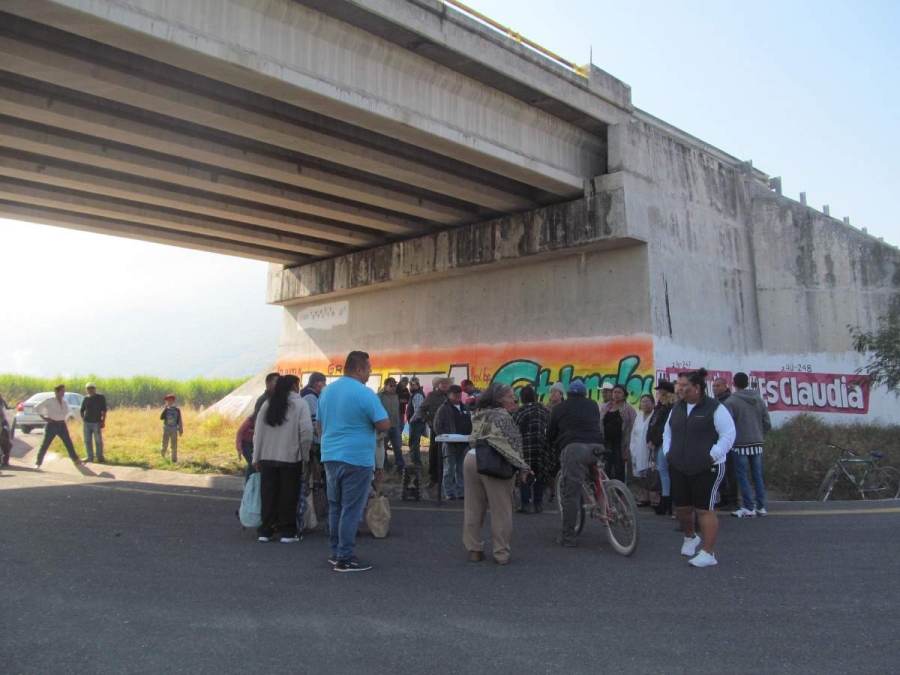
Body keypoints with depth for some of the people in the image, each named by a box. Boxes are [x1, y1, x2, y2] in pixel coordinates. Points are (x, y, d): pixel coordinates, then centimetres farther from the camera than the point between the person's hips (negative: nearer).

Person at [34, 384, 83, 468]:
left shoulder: (65, 402, 9)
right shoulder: (49, 401, -7)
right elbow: (36, 408, -5)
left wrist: (64, 419, 10)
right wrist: (44, 417, -9)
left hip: (62, 425, 5)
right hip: (52, 425, -5)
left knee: (68, 443, 8)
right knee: (45, 444, -1)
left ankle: (76, 460, 16)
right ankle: (38, 463, 8)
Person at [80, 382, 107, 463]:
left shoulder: (101, 397, -2)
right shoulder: (86, 398, 9)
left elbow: (104, 410, -3)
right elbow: (82, 410, 20)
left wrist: (103, 421, -9)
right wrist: (83, 419, 8)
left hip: (96, 422, -4)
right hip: (87, 422, 4)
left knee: (98, 440, -1)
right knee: (87, 441, 8)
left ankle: (100, 457, 6)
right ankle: (90, 457, 16)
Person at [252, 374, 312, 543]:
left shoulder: (267, 403, 9)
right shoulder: (300, 403, -3)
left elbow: (258, 432, 7)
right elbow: (306, 432, -11)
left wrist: (256, 457, 12)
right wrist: (304, 455, -2)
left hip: (267, 457, 4)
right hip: (291, 457, -4)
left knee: (268, 494, 11)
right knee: (288, 496, 5)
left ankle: (265, 531, 17)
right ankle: (287, 532, 10)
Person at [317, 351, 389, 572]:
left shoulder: (327, 391, 10)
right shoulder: (364, 393, -14)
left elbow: (319, 424, 17)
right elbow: (384, 425, -14)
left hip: (330, 457, 8)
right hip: (356, 459, -7)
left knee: (335, 506, 16)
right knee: (351, 510, -1)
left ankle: (336, 552, 24)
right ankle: (345, 559, 4)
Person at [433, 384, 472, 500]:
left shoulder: (465, 408, 17)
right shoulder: (444, 409, -3)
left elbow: (470, 424, 23)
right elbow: (437, 426, -7)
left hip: (464, 444, 6)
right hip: (450, 444, -6)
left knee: (462, 469, 9)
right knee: (449, 469, 0)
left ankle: (461, 492, 15)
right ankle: (449, 493, 7)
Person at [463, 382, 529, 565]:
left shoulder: (480, 414, 14)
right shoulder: (502, 416, -10)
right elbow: (508, 445, -19)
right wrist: (522, 467, -18)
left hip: (471, 459, 8)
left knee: (473, 509, 12)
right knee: (501, 511, 3)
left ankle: (473, 550, 18)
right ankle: (501, 553, 8)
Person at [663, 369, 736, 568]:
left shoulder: (715, 408, -9)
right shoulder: (676, 408, 12)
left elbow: (728, 435, -11)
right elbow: (667, 432, 22)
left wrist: (713, 456, -16)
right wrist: (668, 452, 10)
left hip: (706, 469, -6)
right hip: (678, 468, 6)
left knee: (704, 509, -5)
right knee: (682, 507, 11)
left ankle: (708, 553, 3)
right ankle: (690, 537, 39)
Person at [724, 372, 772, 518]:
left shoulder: (731, 401, -10)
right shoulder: (759, 399, 6)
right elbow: (767, 424, 6)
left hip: (740, 445, -5)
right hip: (757, 444, 5)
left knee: (742, 477, 2)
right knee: (758, 476, 12)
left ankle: (749, 508, 3)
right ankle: (761, 507, 15)